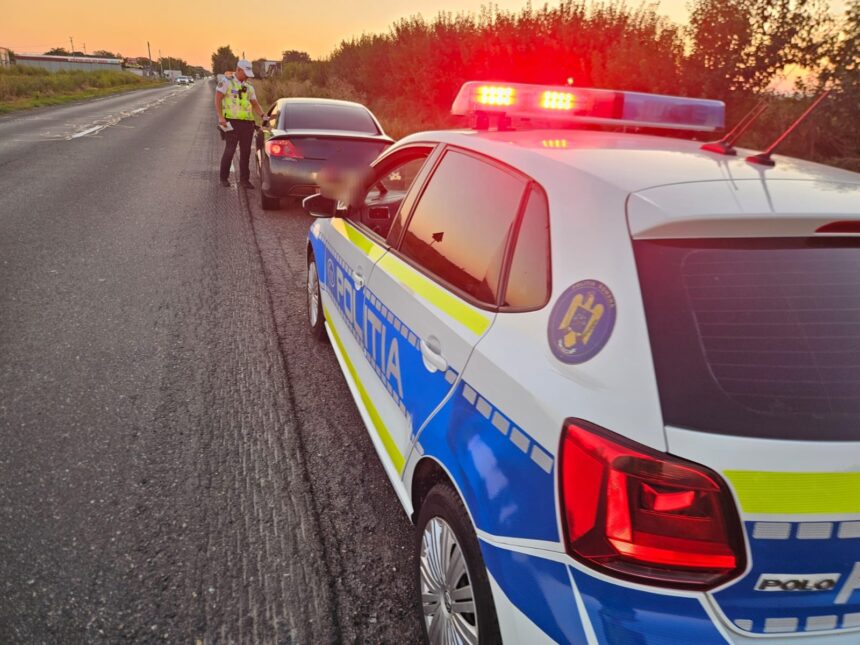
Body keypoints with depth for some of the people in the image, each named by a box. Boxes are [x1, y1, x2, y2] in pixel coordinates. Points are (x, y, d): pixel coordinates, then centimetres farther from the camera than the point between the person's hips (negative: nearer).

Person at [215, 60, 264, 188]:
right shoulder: (226, 82, 1)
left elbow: (255, 104, 18)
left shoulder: (249, 87, 17)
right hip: (232, 122, -5)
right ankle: (224, 178, 7)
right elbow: (217, 99, -4)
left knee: (246, 152, 5)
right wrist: (221, 117, -15)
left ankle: (244, 179, 15)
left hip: (247, 123, 5)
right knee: (230, 150, -6)